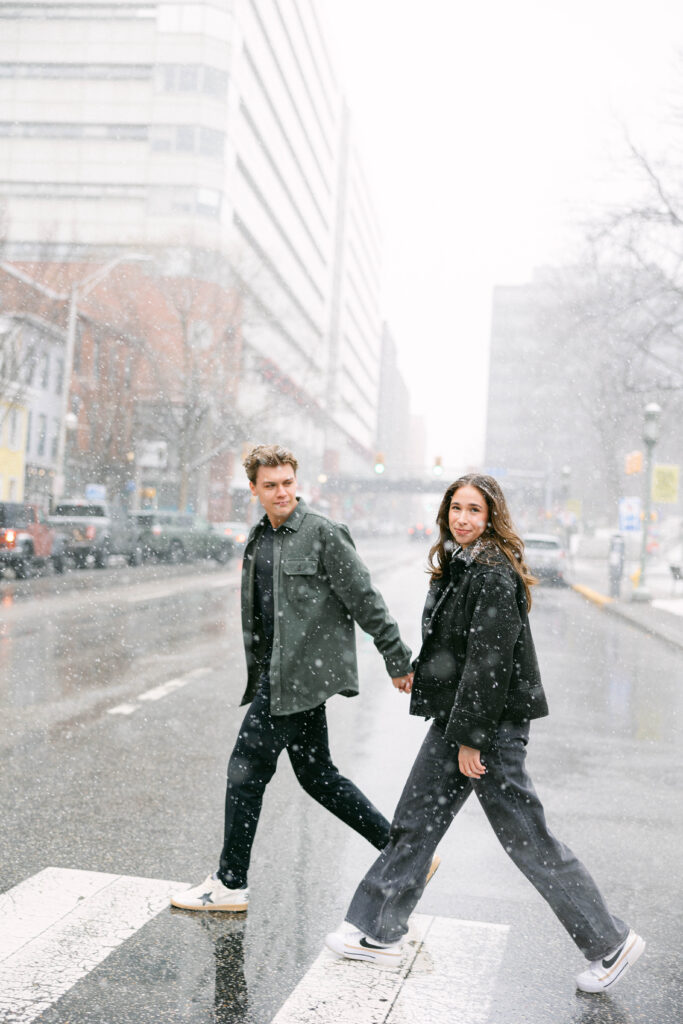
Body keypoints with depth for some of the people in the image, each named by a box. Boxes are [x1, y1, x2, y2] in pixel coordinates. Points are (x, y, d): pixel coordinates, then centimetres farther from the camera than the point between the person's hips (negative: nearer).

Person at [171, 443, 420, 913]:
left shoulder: (323, 532, -11)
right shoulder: (259, 538, 13)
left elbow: (366, 600, -11)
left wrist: (399, 660, -10)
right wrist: (257, 670, 20)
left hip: (302, 672, -9)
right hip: (277, 672, 9)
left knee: (247, 769, -3)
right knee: (316, 773, 13)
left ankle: (231, 884, 13)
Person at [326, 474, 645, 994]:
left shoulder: (495, 574, -18)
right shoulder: (457, 566, 12)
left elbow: (490, 660, -21)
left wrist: (471, 737, -20)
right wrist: (458, 731, 18)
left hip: (493, 723, -9)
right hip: (456, 718, 9)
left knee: (528, 839, 1)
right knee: (415, 823, 13)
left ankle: (611, 943, 17)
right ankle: (379, 932, 25)